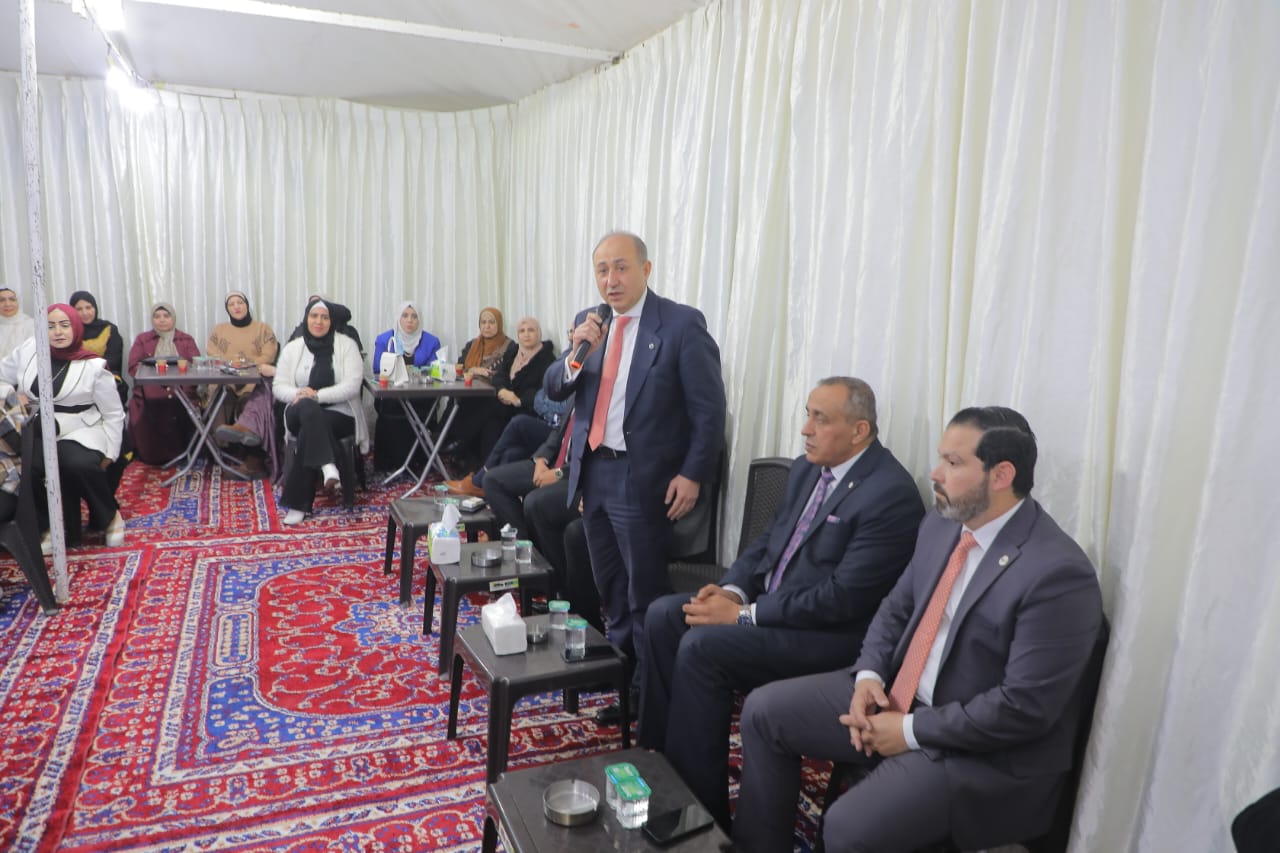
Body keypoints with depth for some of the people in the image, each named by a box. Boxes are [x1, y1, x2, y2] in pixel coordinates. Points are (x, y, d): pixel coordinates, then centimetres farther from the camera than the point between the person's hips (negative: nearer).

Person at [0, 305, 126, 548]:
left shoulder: (93, 366, -4)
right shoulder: (29, 350, 3)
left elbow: (113, 415, 1)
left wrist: (110, 455, -2)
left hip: (81, 433, -3)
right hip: (38, 434, 3)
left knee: (80, 464, -35)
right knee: (30, 467, -30)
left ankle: (110, 517, -7)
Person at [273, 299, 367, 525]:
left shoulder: (346, 345, 0)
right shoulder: (292, 348, 10)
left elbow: (352, 386, -11)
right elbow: (279, 386, 5)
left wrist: (317, 395, -24)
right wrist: (298, 394, -18)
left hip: (340, 414, -2)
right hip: (301, 412, 2)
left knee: (309, 430, -33)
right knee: (308, 409, -36)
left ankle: (298, 504, -29)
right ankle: (327, 464, -47)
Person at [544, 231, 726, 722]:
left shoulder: (681, 324, -10)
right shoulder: (589, 323, 8)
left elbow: (709, 408, -10)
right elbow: (554, 390, 5)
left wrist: (693, 474, -14)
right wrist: (578, 352, -13)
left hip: (642, 478, -6)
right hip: (592, 471, 6)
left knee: (645, 594, 3)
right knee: (610, 589, 18)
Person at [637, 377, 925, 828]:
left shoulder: (891, 494, -21)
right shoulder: (807, 469, 6)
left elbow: (843, 599, -24)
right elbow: (768, 540, 14)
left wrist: (744, 615, -21)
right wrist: (733, 589, -6)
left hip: (831, 633, -9)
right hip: (768, 602, 9)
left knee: (701, 647, -24)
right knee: (664, 616, -4)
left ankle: (700, 807, -7)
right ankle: (658, 756, 7)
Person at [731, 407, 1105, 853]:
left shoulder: (1058, 573, -24)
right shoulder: (942, 524, 1)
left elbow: (1024, 708, -25)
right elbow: (895, 608, 12)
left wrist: (911, 731, -19)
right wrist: (868, 675, -7)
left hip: (983, 752, -7)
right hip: (894, 697, 8)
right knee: (764, 710, 3)